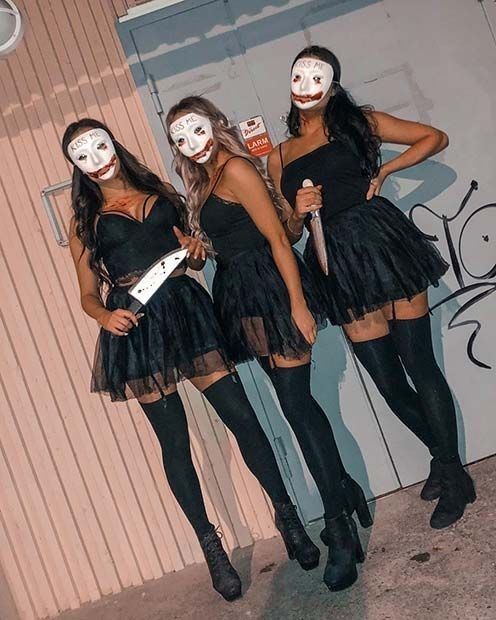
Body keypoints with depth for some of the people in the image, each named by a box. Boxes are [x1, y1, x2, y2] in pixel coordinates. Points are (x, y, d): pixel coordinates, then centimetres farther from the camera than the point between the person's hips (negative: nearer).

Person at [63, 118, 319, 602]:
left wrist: (196, 252, -2)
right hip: (135, 326, -1)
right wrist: (105, 316, -12)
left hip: (187, 309, 2)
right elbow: (88, 293, 9)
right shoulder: (84, 220, 10)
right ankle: (211, 547, 17)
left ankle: (287, 516, 14)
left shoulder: (161, 192, 15)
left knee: (241, 417, -3)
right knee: (174, 442, 3)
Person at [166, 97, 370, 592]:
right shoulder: (203, 183, 18)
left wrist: (298, 305, -19)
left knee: (296, 404, -8)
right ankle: (346, 491, 28)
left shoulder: (236, 169, -8)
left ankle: (340, 528, 2)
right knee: (297, 401, 13)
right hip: (240, 295, 9)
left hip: (269, 288, -8)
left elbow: (277, 239, -15)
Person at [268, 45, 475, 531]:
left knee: (419, 363, -3)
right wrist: (298, 212, -5)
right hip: (338, 265, 3)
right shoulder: (279, 158, 16)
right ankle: (443, 456, 29)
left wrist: (384, 171, 1)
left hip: (383, 241, -3)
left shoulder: (358, 122, 9)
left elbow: (435, 138, 12)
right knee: (388, 380, 5)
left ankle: (451, 471, 13)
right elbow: (289, 234, 16)